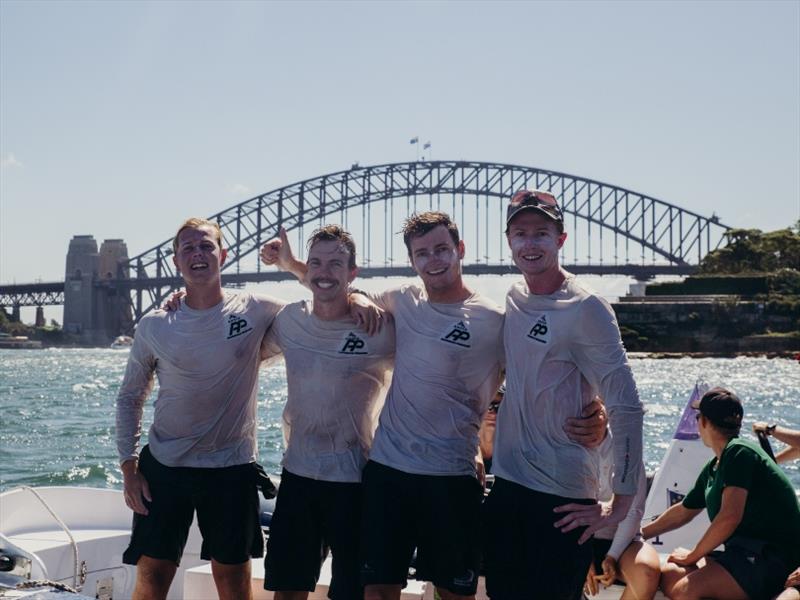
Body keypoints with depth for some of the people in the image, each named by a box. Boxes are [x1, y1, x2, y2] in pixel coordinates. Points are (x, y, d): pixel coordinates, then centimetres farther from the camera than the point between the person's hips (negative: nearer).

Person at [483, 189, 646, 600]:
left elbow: (626, 407, -15)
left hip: (562, 500, -6)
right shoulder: (513, 300, 7)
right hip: (507, 486, 7)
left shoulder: (585, 310, -13)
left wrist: (622, 501, -16)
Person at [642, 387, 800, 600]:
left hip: (774, 560, -9)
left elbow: (729, 517, -21)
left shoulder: (739, 452, -12)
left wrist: (692, 556, -8)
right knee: (668, 575, -5)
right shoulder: (712, 470, 16)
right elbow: (682, 512, 32)